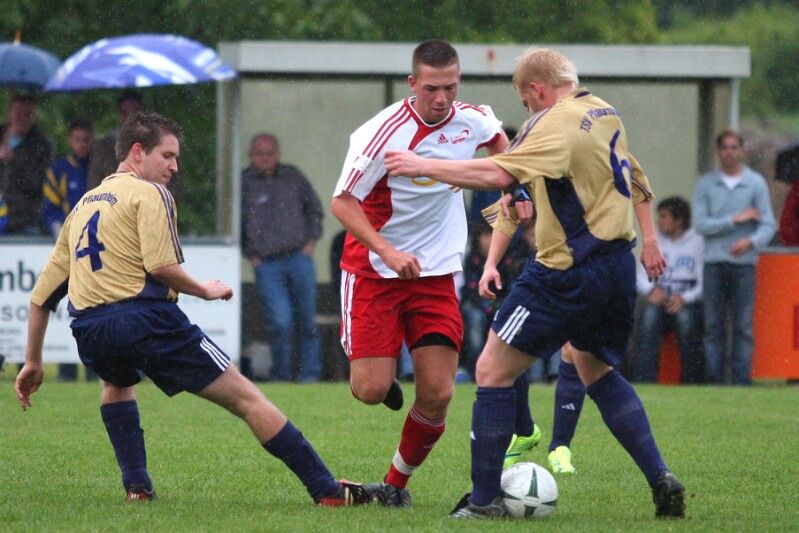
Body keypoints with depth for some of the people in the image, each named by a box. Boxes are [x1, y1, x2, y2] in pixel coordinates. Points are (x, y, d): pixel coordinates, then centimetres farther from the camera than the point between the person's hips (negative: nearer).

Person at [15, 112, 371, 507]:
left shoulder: (83, 205, 23)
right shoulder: (149, 193, 3)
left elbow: (42, 293, 24)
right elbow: (161, 266, -12)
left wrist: (33, 362, 30)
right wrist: (206, 291, 6)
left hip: (90, 336, 6)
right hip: (147, 320, -6)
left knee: (117, 383, 40)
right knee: (246, 397, -1)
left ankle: (136, 487, 25)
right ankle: (326, 490, -7)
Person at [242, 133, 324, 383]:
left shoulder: (293, 177, 10)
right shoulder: (244, 182, 2)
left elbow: (314, 208, 22)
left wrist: (311, 240, 12)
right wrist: (251, 254, 5)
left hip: (299, 258, 3)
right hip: (267, 265, -3)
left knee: (306, 321, 3)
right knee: (280, 322, -14)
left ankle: (309, 372, 12)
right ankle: (280, 374, 1)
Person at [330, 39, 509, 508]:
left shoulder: (471, 121, -3)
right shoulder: (384, 133, -20)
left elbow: (497, 137, 24)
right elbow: (343, 203, -15)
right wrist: (388, 252, -26)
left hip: (436, 275, 4)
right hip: (374, 273, -4)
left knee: (438, 394, -6)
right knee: (372, 391, -12)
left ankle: (398, 483, 17)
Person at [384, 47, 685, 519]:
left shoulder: (558, 123, -16)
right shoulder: (606, 115, 12)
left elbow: (499, 174, -27)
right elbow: (635, 178, 26)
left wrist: (425, 166, -22)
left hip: (569, 273, -9)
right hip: (617, 265, 9)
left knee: (494, 370, 0)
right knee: (598, 373, 26)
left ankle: (485, 500, 0)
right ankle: (661, 479, 13)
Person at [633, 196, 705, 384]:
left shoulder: (697, 243, 4)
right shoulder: (655, 242, 17)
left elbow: (704, 283, -4)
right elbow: (641, 277, 11)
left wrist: (684, 299, -21)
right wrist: (651, 290, -12)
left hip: (688, 303, -3)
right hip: (659, 300, 3)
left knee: (686, 316, -36)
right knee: (649, 314, -31)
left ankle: (692, 381, -29)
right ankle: (643, 380, -38)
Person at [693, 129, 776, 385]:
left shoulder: (756, 183, 7)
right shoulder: (705, 184, 8)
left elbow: (768, 224, 1)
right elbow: (700, 223, -2)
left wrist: (751, 242, -18)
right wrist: (735, 220, -8)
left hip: (744, 261, -1)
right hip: (714, 262, 1)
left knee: (744, 326, -4)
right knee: (714, 325, -1)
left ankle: (741, 380, -2)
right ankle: (713, 381, 1)